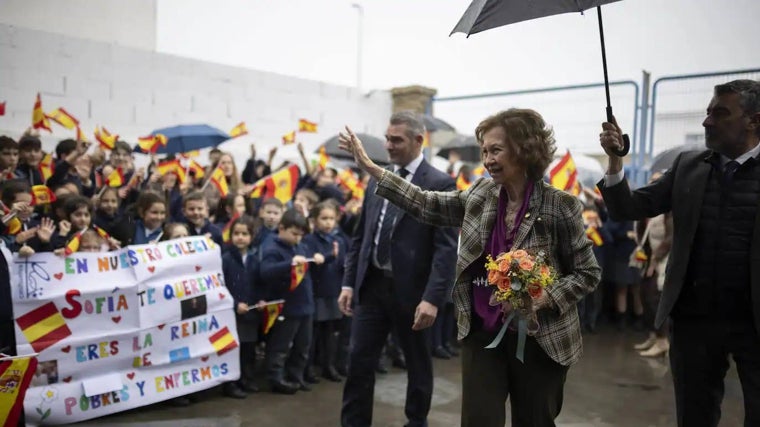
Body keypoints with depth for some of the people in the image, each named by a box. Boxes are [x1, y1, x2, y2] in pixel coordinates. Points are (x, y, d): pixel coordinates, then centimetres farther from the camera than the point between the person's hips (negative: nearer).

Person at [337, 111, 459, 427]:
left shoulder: (440, 184, -9)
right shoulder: (377, 180, 9)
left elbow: (446, 248, -15)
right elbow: (360, 236, 12)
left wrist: (433, 298, -21)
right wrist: (348, 283, 6)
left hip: (411, 290, -4)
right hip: (372, 285, 5)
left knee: (417, 364, 14)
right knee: (359, 362, 6)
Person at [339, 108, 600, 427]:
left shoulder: (560, 206, -13)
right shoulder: (481, 194, -1)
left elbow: (587, 273, -5)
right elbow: (427, 205, 5)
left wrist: (545, 298, -22)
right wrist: (369, 167, 2)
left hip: (539, 339, -3)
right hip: (482, 333, 3)